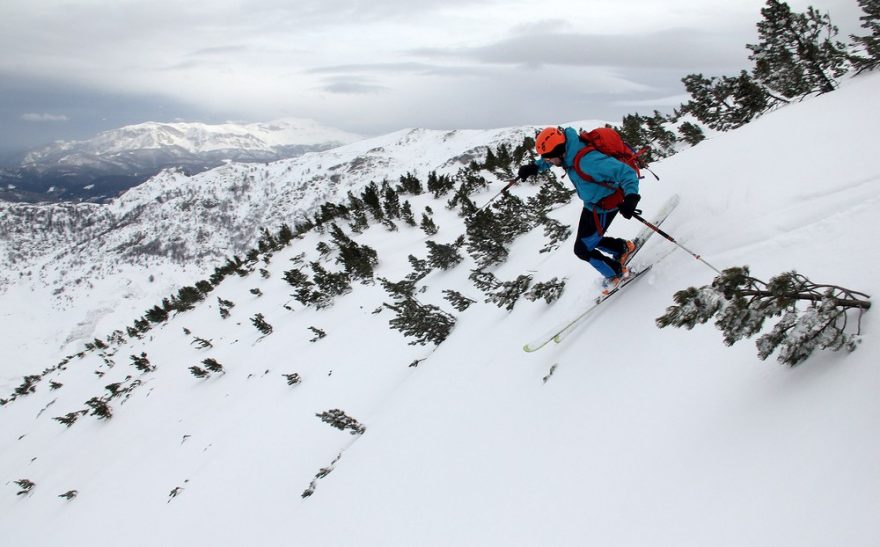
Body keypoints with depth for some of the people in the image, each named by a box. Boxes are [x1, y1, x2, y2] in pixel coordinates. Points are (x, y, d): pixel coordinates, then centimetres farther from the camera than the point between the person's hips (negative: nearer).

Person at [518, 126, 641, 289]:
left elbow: (625, 172, -39)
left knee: (582, 249, 2)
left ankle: (617, 273, 21)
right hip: (590, 204, 8)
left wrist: (631, 197, -54)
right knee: (590, 240, 24)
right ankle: (624, 247, 40)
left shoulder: (587, 161, -39)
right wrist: (535, 167, 2)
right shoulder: (569, 152, -13)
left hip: (605, 207, -8)